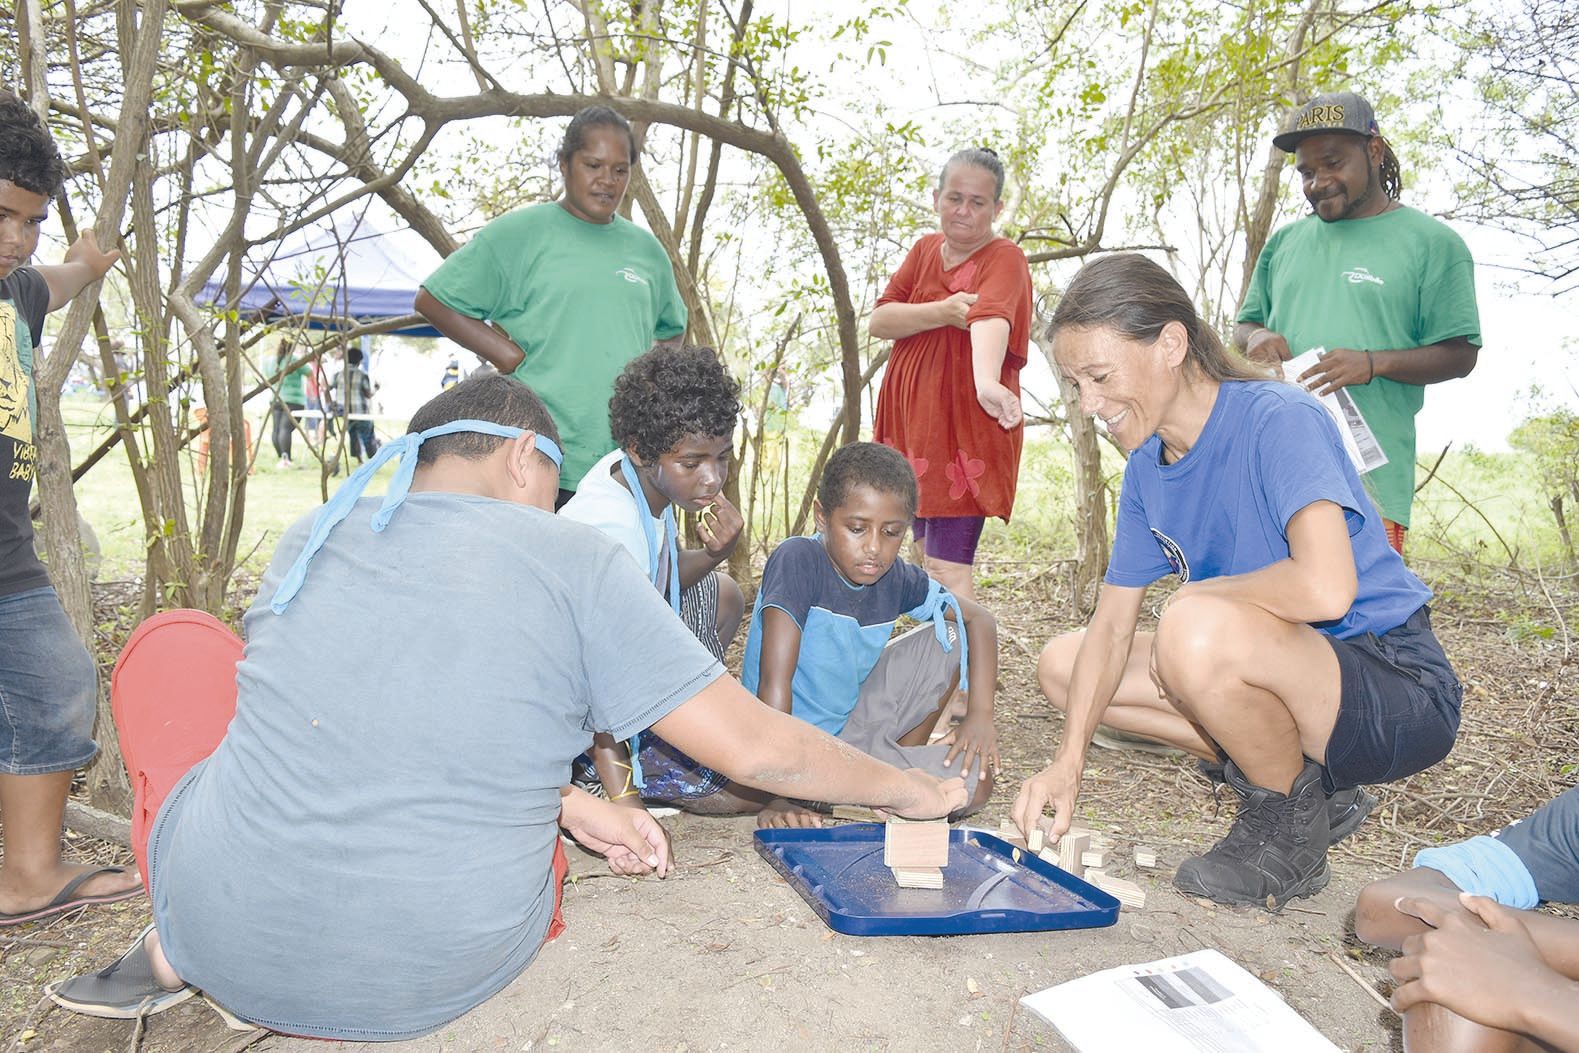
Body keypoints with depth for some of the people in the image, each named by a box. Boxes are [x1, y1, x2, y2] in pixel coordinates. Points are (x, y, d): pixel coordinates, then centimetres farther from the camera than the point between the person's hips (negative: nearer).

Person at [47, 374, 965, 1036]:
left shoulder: (312, 537, -1)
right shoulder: (573, 561, -14)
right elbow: (755, 747, -13)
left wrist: (571, 805, 9)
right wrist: (914, 790, 4)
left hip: (231, 937, 3)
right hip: (439, 978, -3)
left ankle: (173, 960, 28)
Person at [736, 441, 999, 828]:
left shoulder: (895, 577, -5)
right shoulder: (797, 560, -24)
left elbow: (979, 619, 5)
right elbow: (774, 680, -30)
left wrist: (980, 714, -9)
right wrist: (776, 796, -33)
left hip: (851, 730, 5)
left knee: (949, 636, -1)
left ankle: (901, 764, 11)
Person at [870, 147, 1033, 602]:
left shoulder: (1004, 258, -11)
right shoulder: (925, 250, 9)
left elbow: (991, 317, -33)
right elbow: (879, 320, -2)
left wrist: (987, 382, -52)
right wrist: (940, 312, -20)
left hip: (968, 431, -7)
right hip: (914, 421, 7)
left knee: (948, 570, -10)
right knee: (928, 556, 17)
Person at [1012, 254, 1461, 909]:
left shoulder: (1278, 418, -21)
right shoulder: (1147, 469, 2)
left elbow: (1325, 588, -38)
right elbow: (1111, 624, 1)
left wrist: (1195, 594, -19)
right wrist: (1069, 760, -10)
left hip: (1400, 693, -8)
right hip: (1282, 679, 8)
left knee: (1196, 632, -36)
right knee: (1061, 666, 4)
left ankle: (1291, 826, -5)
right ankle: (1311, 785, 6)